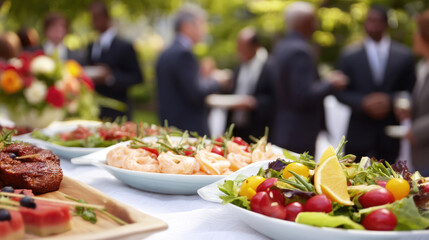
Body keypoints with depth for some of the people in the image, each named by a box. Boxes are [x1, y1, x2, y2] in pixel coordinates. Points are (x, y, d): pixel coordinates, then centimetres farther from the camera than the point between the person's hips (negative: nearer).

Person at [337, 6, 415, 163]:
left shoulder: (404, 56, 6)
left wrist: (390, 101, -13)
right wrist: (363, 102, -15)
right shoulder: (349, 56, 5)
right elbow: (341, 93, 2)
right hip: (359, 132, 0)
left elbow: (411, 91, 6)